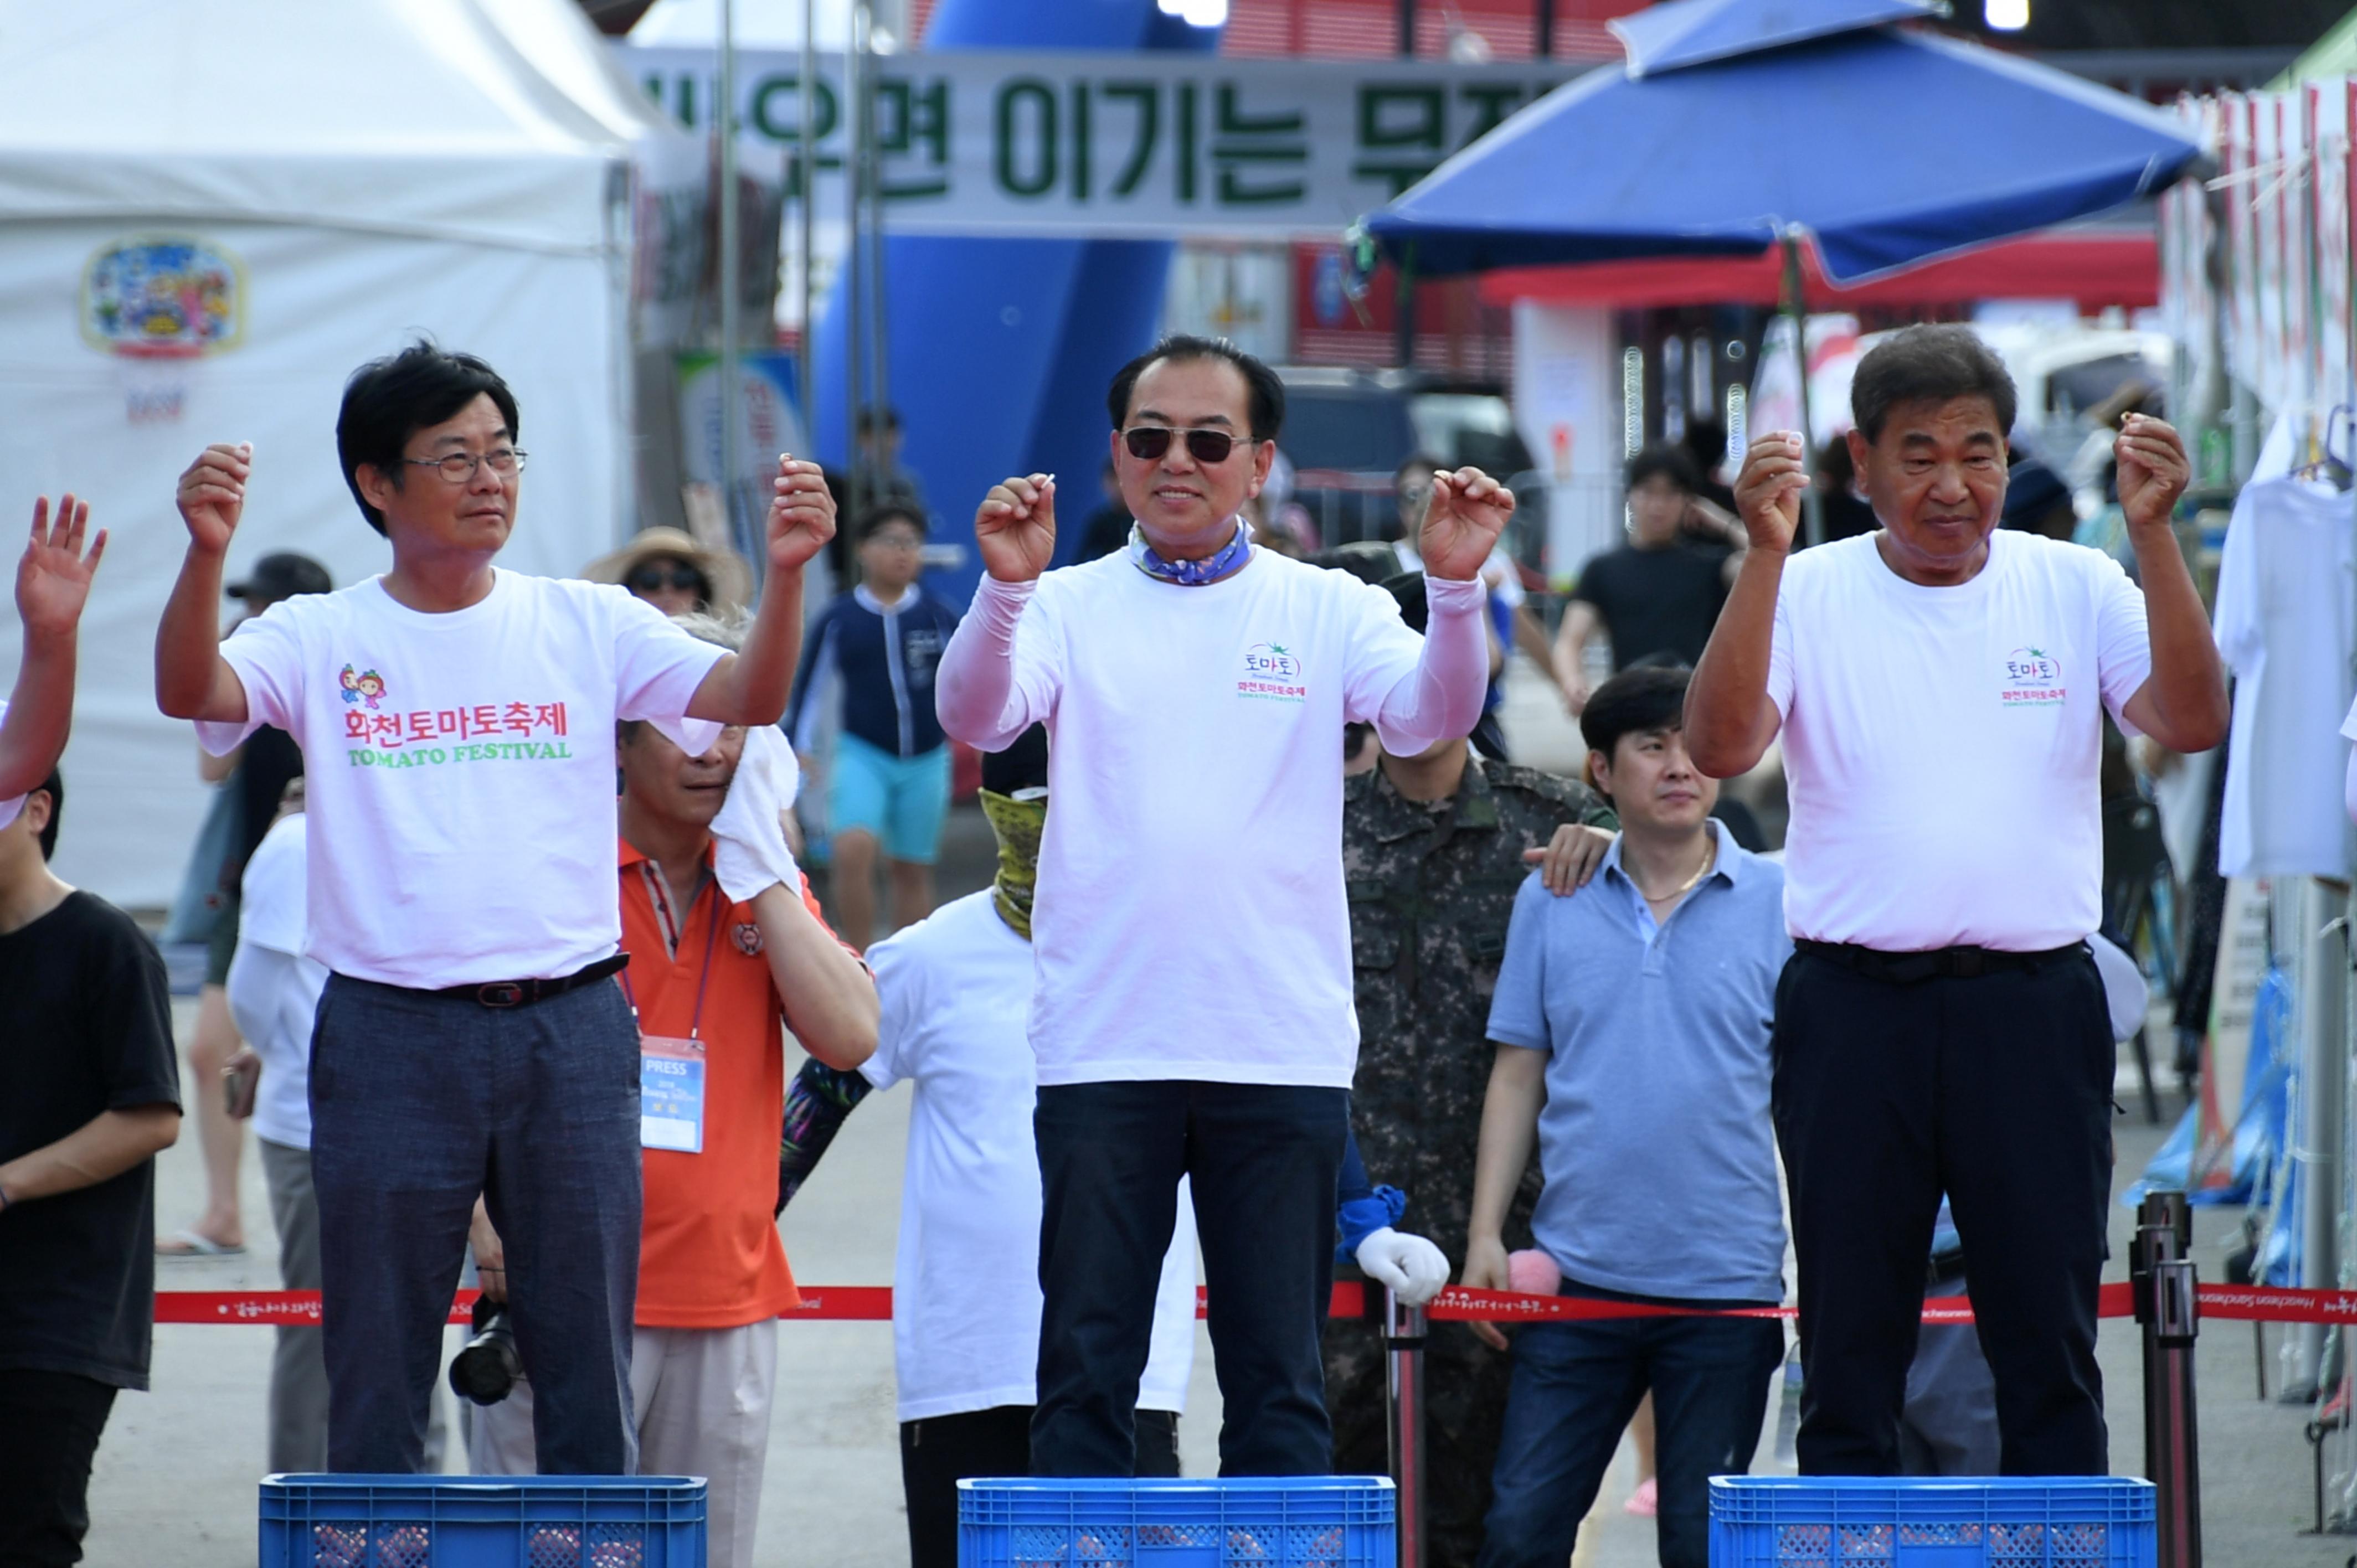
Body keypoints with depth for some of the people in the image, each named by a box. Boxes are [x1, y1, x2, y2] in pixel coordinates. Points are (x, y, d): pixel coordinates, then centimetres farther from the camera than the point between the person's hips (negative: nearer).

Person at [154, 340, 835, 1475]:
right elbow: (189, 690, -14)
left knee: (590, 1364, 6)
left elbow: (749, 697, -3)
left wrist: (787, 570, -21)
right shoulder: (321, 638, 3)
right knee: (376, 1375, 4)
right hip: (391, 1035, -1)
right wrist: (207, 552, -31)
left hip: (573, 1029, 1)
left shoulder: (585, 626, 7)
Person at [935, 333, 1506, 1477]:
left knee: (1280, 1379, 5)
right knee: (1085, 1371, 3)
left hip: (1284, 1051, 0)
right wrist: (1004, 586, -30)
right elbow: (975, 718, -11)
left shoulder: (1326, 612, 7)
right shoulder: (1067, 608, 6)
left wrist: (1455, 587, -27)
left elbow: (1431, 718, -8)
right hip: (1101, 1050, 0)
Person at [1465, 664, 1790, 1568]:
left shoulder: (1780, 904, 1)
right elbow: (1518, 1077, 10)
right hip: (1579, 1278, 1)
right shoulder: (1551, 904, 6)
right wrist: (1486, 1235, 4)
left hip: (1728, 1287, -1)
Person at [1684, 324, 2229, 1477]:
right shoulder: (1806, 594, 2)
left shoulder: (2073, 589, 6)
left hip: (2034, 1003, 1)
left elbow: (2191, 724, -7)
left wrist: (2153, 531, -17)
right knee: (1849, 1347, 5)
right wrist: (1765, 553, -21)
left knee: (2050, 1341, 4)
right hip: (1853, 1004, -1)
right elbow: (1720, 747, -12)